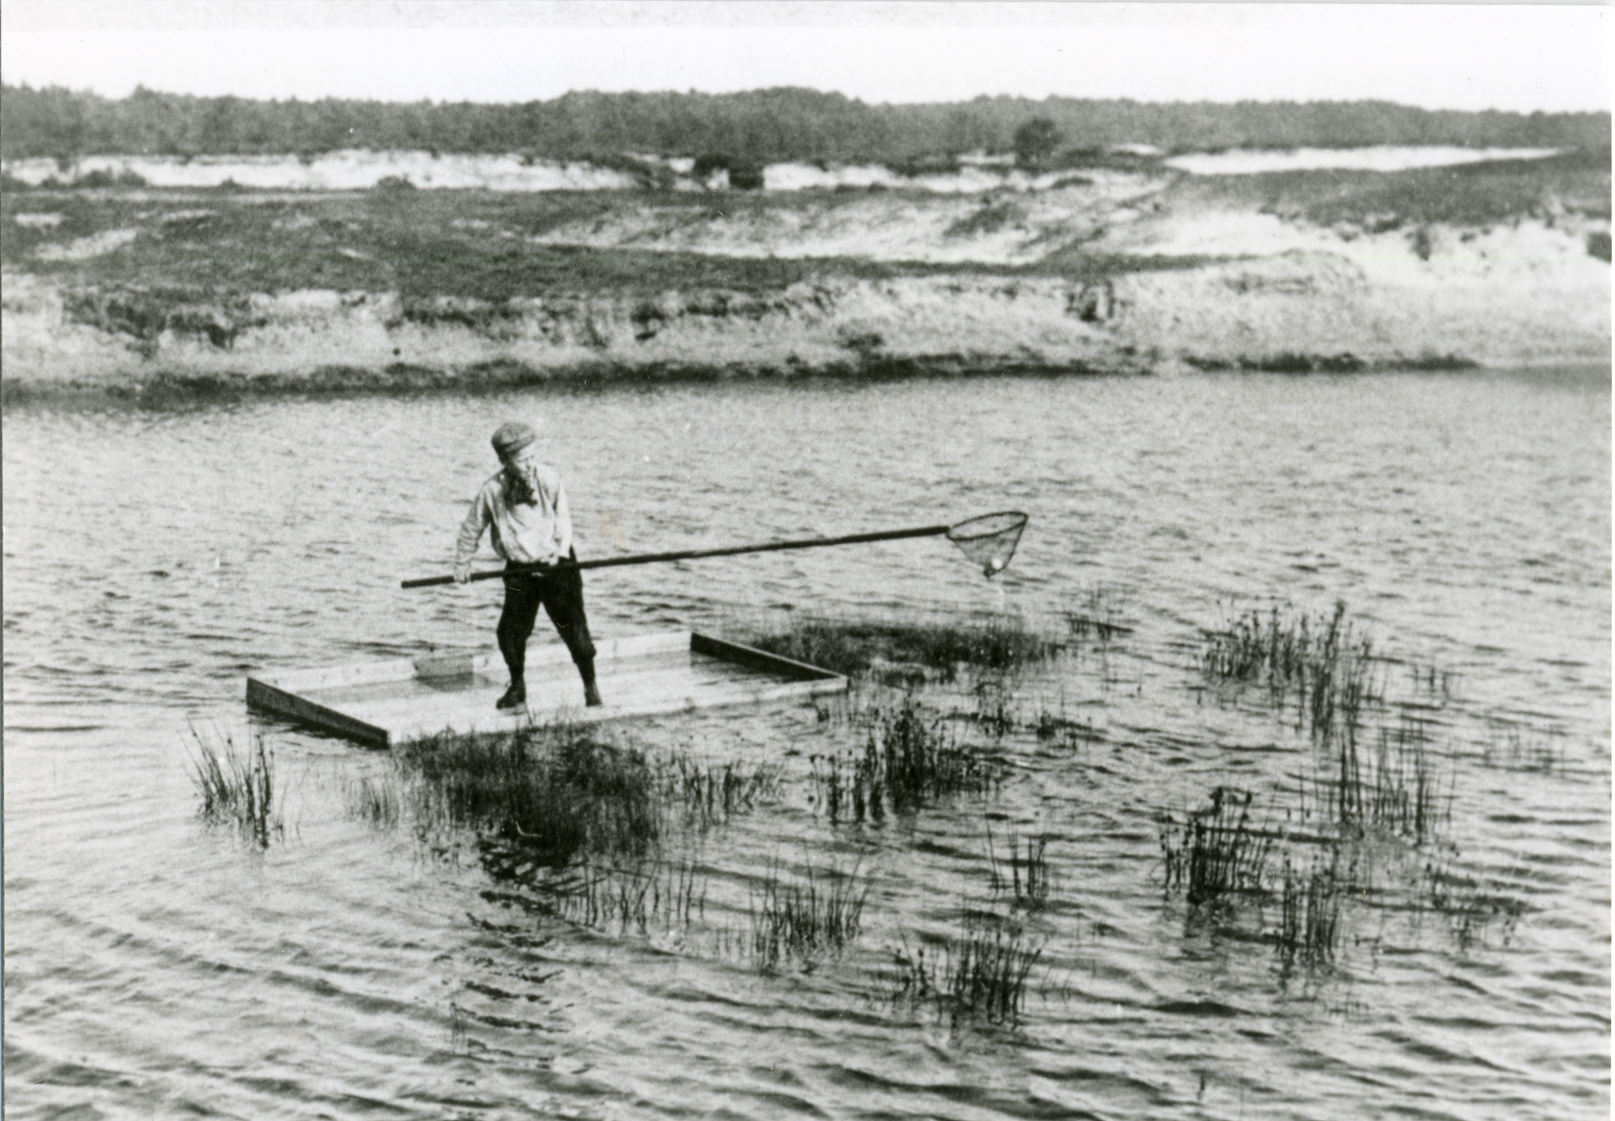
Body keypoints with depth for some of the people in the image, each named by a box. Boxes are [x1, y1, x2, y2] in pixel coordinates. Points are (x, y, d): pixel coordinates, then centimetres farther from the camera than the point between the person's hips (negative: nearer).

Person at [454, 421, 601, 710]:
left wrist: (561, 548, -12)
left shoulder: (548, 478, -12)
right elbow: (472, 528, 6)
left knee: (573, 626, -5)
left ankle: (590, 686, 15)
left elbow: (563, 515, 2)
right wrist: (462, 562, 15)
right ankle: (517, 688, 20)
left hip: (557, 564, -1)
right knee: (511, 630, -4)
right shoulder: (491, 491, -10)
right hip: (519, 569, 1)